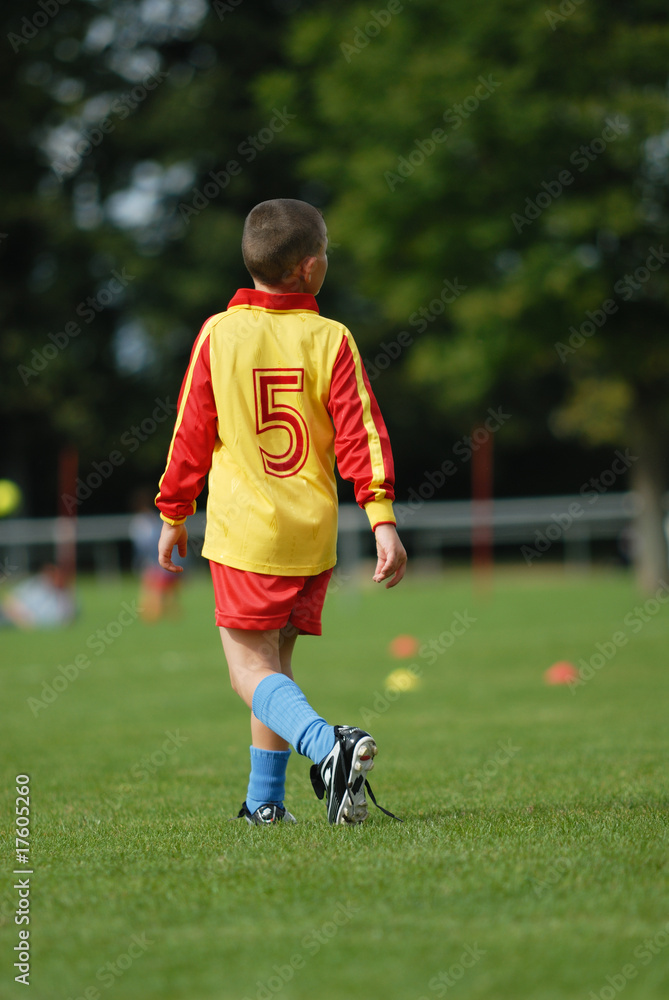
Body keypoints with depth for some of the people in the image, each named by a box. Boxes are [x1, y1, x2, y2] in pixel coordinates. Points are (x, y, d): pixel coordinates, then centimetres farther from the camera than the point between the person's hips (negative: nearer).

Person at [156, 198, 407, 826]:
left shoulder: (219, 334, -2)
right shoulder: (330, 340, -1)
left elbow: (191, 434, 2)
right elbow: (360, 432, -7)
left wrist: (173, 515, 13)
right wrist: (382, 518, -6)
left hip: (243, 532, -2)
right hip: (312, 536, 3)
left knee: (250, 669, -3)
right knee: (275, 659, 16)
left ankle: (327, 745, -29)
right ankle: (264, 799, 18)